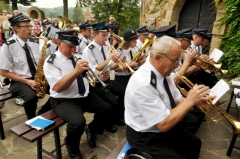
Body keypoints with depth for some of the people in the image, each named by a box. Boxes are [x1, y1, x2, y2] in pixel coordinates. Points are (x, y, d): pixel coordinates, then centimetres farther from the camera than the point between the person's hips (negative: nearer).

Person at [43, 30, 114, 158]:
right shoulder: (51, 62, -11)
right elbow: (57, 88, -24)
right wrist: (76, 71, -36)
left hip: (85, 96, 7)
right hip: (64, 100, -6)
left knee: (107, 108, -5)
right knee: (78, 121, -31)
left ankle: (91, 129, 24)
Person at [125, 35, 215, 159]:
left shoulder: (164, 72, -6)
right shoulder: (143, 83, -33)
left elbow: (178, 101, 4)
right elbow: (164, 124, -30)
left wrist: (196, 99, -15)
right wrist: (190, 100, -26)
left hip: (163, 126, 8)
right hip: (146, 137, -8)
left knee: (194, 143, 17)